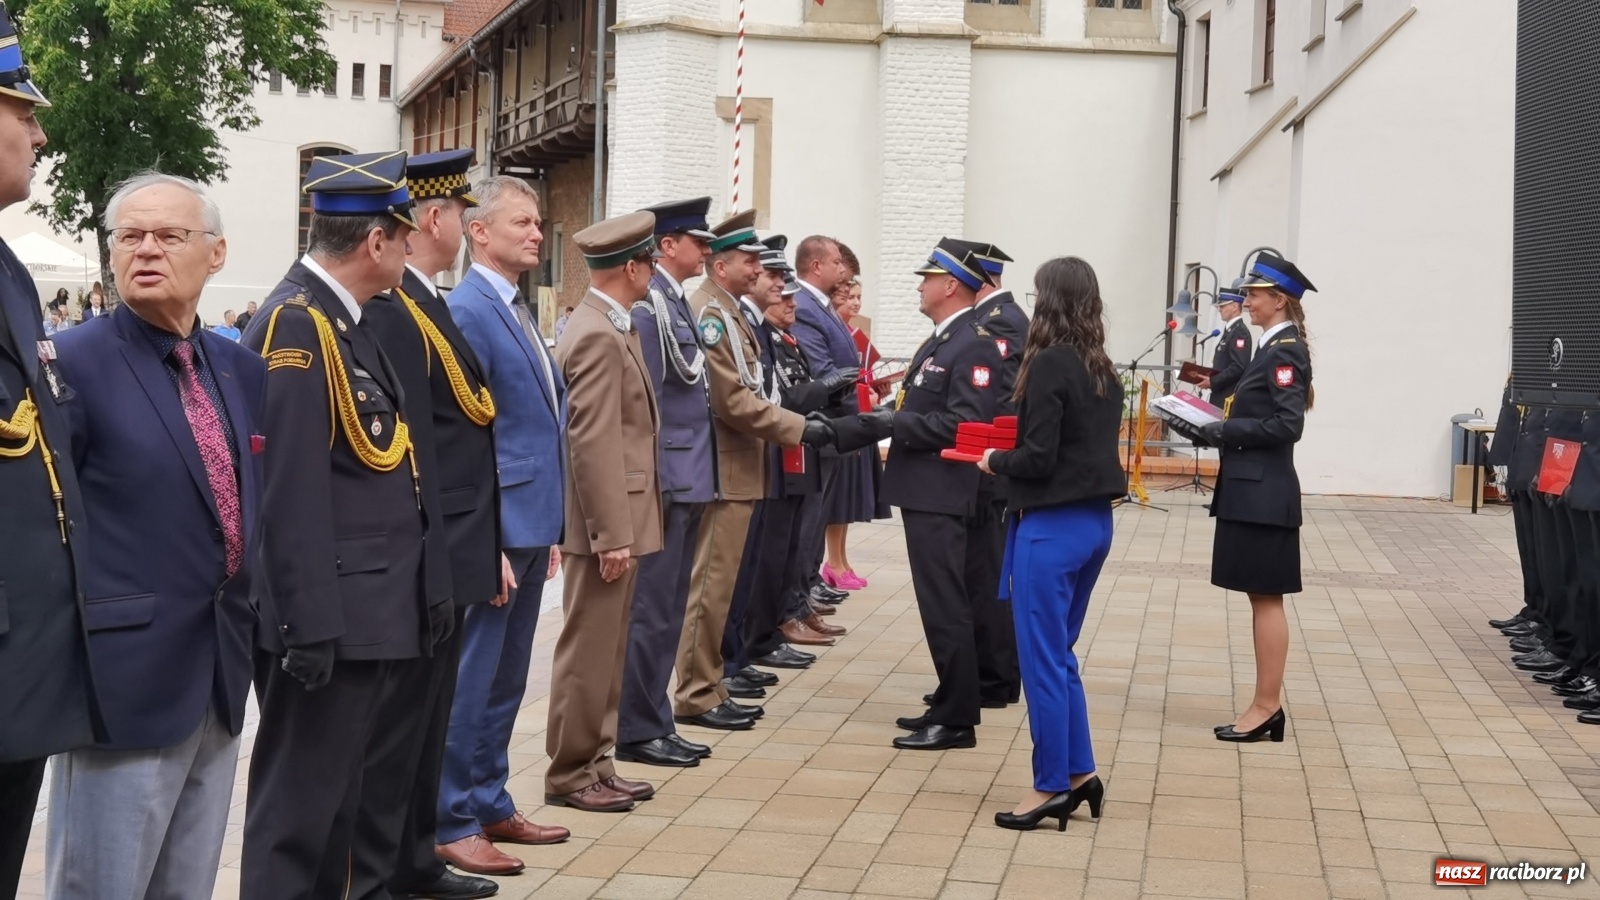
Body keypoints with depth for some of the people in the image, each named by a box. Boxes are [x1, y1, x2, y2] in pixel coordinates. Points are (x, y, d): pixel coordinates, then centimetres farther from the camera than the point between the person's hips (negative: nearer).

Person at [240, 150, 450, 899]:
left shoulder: (343, 322, 13)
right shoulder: (296, 324, -17)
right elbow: (289, 489, -23)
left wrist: (427, 582, 17)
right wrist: (309, 626, -25)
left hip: (363, 613, 10)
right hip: (327, 620, -10)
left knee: (338, 795, 18)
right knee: (298, 807, -1)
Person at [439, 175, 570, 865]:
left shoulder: (519, 311, 14)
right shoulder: (466, 312, -14)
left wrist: (548, 530, 18)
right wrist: (487, 544, -20)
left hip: (529, 525, 9)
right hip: (492, 529, -9)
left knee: (505, 681, 16)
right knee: (468, 681, 0)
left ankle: (490, 806, 27)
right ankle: (452, 824, 9)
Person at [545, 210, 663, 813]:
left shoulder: (612, 327, 13)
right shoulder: (597, 337, -18)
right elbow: (593, 445, -22)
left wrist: (623, 530, 16)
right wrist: (611, 536, -22)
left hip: (624, 519, 10)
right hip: (607, 522, -10)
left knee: (606, 652, 15)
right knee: (588, 654, -1)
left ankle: (595, 764, 24)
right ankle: (570, 776, 8)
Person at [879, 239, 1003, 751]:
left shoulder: (973, 346, -15)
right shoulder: (941, 342, 16)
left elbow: (966, 423, -24)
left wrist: (894, 423, -20)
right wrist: (894, 416, 6)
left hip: (942, 496, -10)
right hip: (926, 492, 10)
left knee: (945, 608, -6)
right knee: (946, 606, 14)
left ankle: (957, 721, -1)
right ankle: (951, 705, 22)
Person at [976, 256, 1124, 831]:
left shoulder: (1050, 363, -15)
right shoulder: (1103, 370, 9)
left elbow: (1038, 458, -19)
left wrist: (994, 461, -1)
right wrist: (1015, 452, 13)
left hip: (1051, 526, -8)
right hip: (1094, 521, 8)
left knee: (1042, 659, 1)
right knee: (1058, 654, 19)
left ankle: (1052, 788, 7)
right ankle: (1079, 774, 23)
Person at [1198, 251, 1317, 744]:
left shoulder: (1286, 351, -14)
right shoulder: (1274, 347, 15)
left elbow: (1286, 425, -21)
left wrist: (1223, 431, -17)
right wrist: (1221, 426, 4)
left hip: (1264, 493, -10)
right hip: (1254, 489, 10)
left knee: (1266, 599, -4)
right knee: (1263, 599, 11)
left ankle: (1267, 706, 2)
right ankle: (1268, 704, 17)